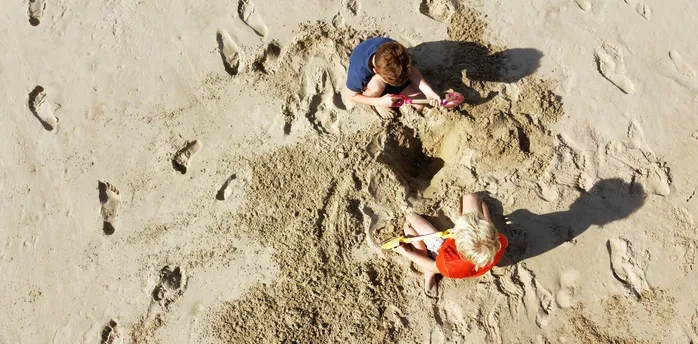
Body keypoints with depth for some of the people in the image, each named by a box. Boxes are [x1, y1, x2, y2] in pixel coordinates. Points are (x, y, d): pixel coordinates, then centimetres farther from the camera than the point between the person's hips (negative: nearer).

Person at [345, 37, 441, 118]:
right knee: (377, 84, -41)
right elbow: (353, 96, -22)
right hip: (368, 80, -3)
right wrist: (380, 102, -33)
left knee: (420, 104, -9)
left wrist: (429, 92, -28)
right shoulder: (358, 72, -42)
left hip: (387, 71, 3)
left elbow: (411, 70, -18)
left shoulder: (393, 50, -35)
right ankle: (376, 102, -5)